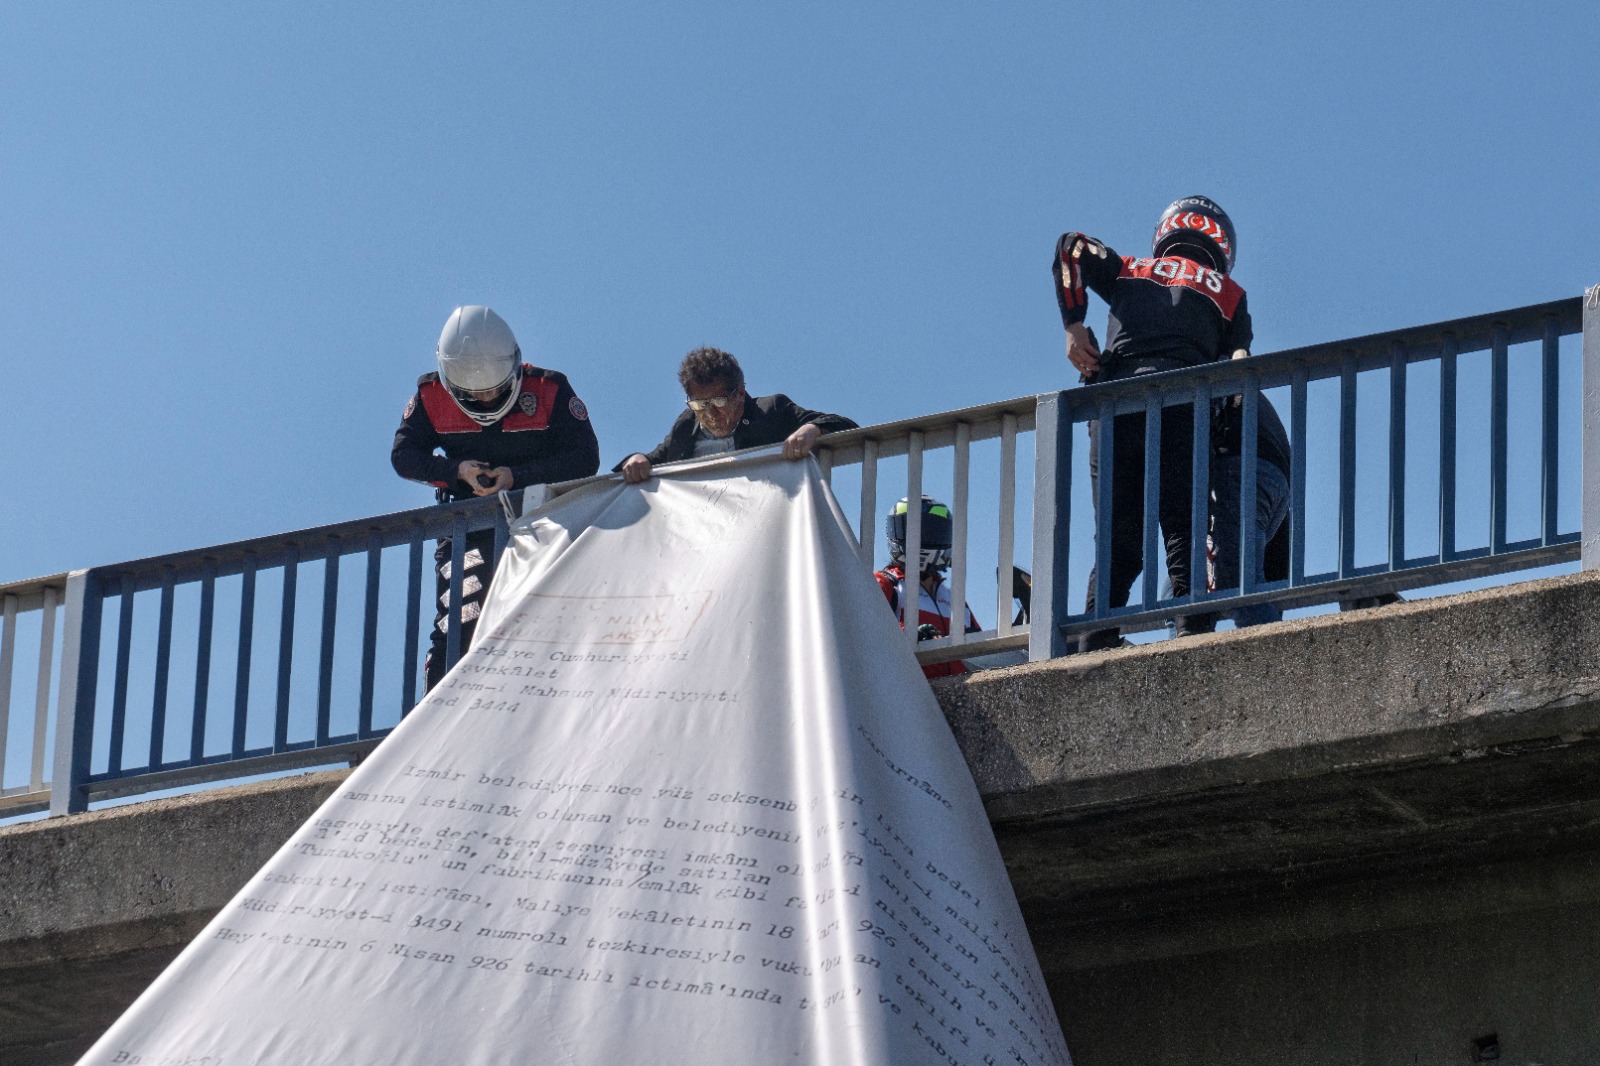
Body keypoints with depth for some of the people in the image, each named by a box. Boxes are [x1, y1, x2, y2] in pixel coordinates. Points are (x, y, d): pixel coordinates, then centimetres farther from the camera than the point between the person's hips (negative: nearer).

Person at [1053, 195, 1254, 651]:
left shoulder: (1129, 272, 27)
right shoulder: (1229, 294, 22)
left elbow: (1072, 248, 13)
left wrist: (1073, 326, 10)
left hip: (1114, 399, 2)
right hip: (1181, 404, -2)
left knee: (1118, 536, 5)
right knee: (1185, 531, -4)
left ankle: (1096, 642, -7)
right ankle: (1192, 633, -20)